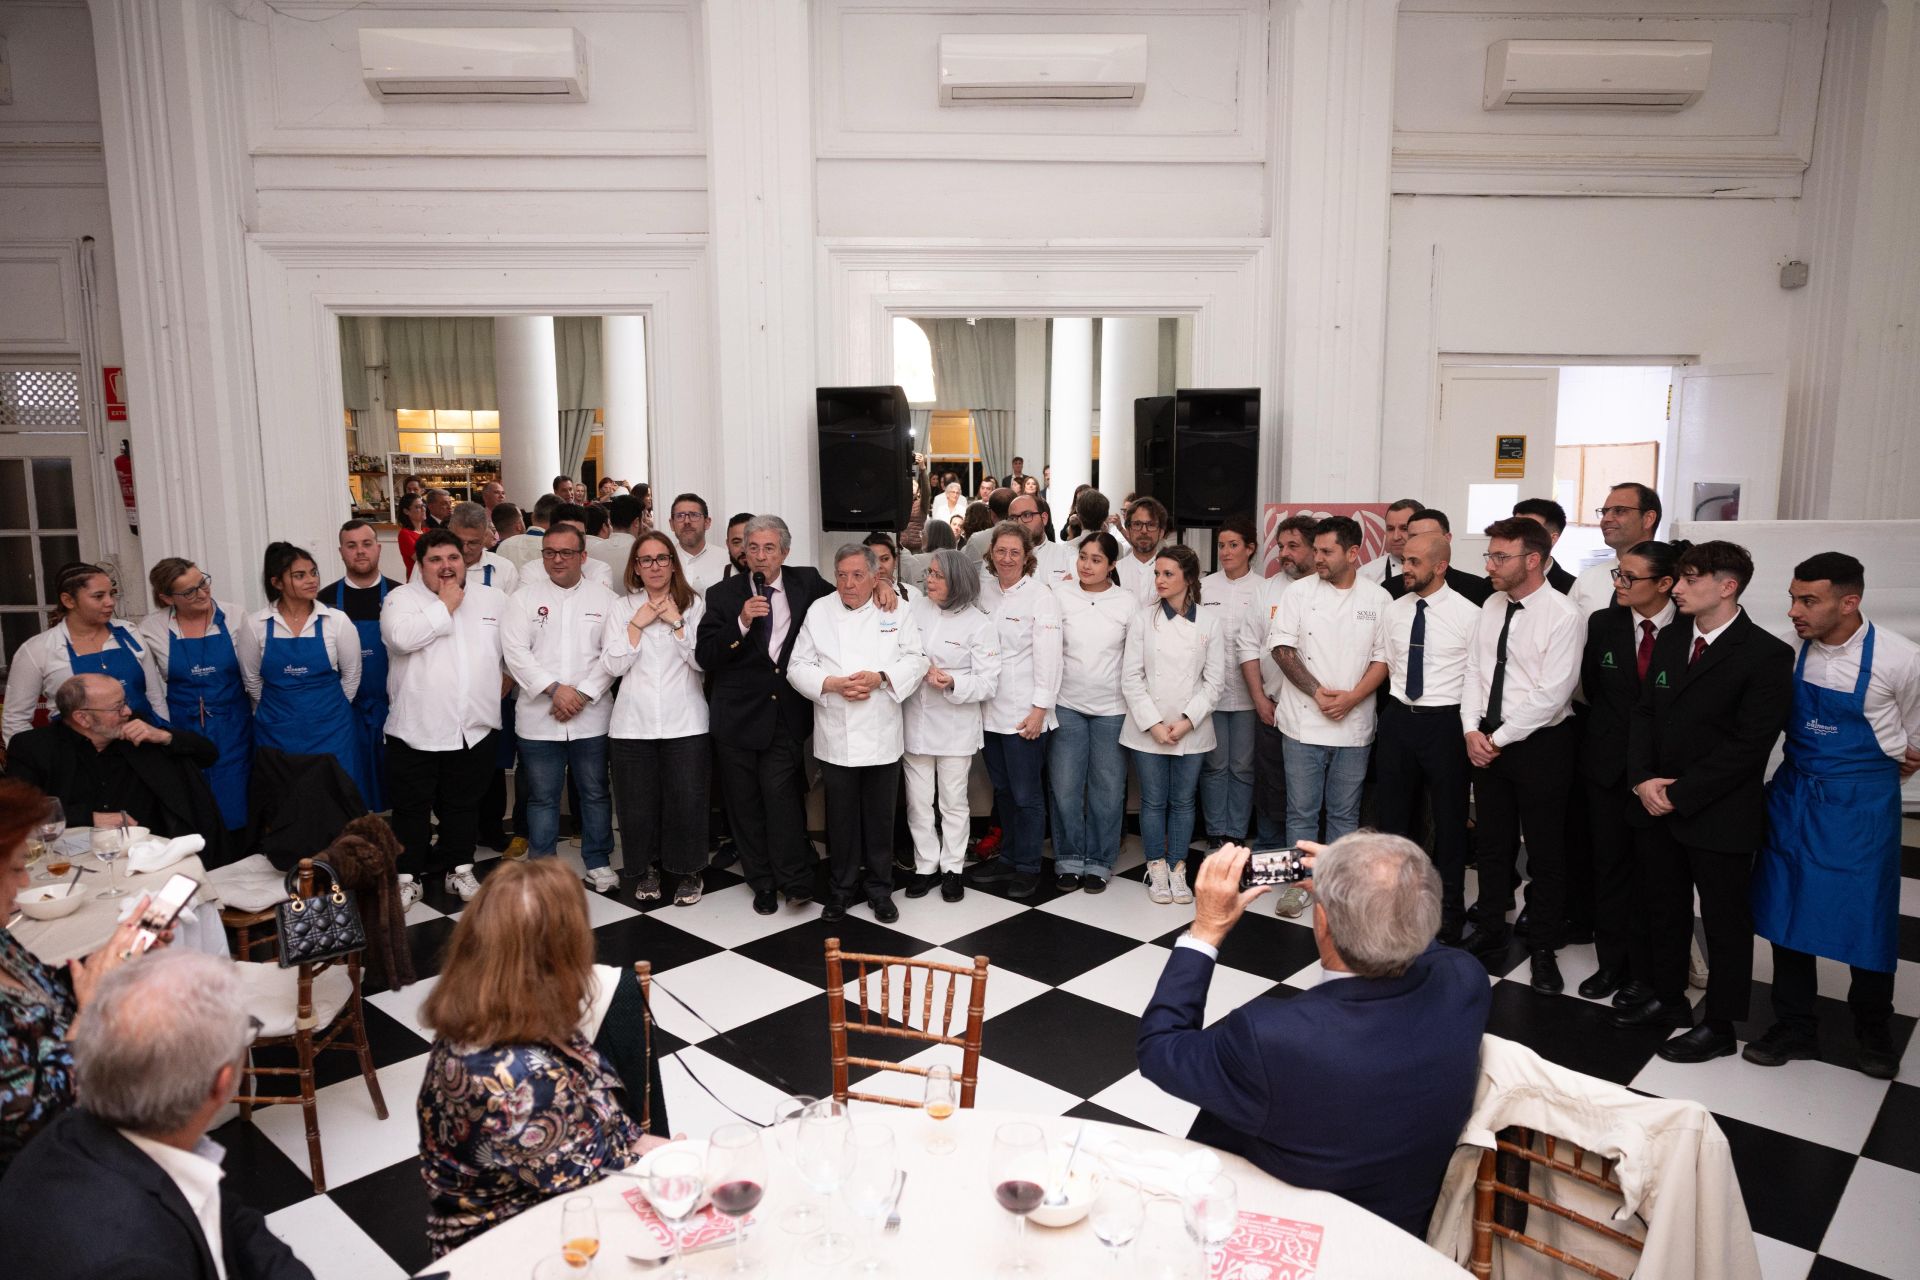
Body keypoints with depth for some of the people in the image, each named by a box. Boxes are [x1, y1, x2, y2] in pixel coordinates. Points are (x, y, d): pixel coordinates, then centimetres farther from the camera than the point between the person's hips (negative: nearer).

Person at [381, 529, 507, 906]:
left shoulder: (494, 598, 10)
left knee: (463, 804, 14)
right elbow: (400, 637, -21)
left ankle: (459, 869, 27)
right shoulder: (402, 598, -1)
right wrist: (445, 606, -12)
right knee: (413, 807, 7)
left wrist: (504, 682, 7)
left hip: (476, 728, 3)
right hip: (417, 729, -3)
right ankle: (410, 874, 19)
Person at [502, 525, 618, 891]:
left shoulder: (604, 598, 4)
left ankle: (599, 862, 22)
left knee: (595, 793, 9)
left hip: (591, 717, 0)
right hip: (539, 718, 0)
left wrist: (583, 694, -12)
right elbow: (515, 652, -6)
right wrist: (554, 689, -15)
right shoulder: (524, 597, 3)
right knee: (542, 797, 9)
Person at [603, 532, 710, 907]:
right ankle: (645, 869, 25)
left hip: (684, 722, -1)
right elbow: (613, 665, -1)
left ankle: (687, 872, 16)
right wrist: (638, 624, -6)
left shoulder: (694, 605, 5)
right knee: (638, 802, 6)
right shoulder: (622, 608, 9)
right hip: (633, 722, 1)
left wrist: (676, 622, -10)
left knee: (686, 801, -2)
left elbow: (702, 661, -6)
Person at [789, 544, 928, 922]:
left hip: (883, 738, 0)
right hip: (836, 738, 0)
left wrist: (880, 677, -18)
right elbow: (798, 667, 1)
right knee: (841, 817, 10)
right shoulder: (818, 612, 3)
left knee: (880, 817, 10)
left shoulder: (896, 612, 3)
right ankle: (842, 888, 26)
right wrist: (833, 683, -16)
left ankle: (880, 889, 25)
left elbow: (915, 660, -1)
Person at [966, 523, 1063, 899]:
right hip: (990, 709, 5)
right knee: (1002, 790, 16)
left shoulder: (1041, 598, -8)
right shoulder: (983, 590, 7)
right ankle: (1009, 857, 30)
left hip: (1024, 712, -5)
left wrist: (1040, 708, -14)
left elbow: (1048, 658, -11)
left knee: (1026, 794, 2)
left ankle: (1027, 867, 16)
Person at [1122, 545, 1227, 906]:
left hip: (1192, 730, 0)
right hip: (1147, 729, 0)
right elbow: (1131, 677, -3)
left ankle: (1178, 869, 21)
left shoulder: (1211, 623, 0)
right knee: (1153, 802, 7)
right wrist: (1153, 724, -11)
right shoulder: (1143, 620, -1)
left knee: (1183, 801, 10)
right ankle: (1157, 869, 20)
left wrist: (1188, 721, -10)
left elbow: (1215, 680, 0)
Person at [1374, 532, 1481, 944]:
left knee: (1449, 819, 8)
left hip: (1444, 722, -5)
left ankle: (1449, 914, 24)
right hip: (1398, 719, 5)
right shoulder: (1395, 609, 4)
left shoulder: (1467, 614, -11)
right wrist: (1400, 706, 9)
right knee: (1392, 814, 14)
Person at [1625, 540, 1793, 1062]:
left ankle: (1720, 1027, 23)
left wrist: (1679, 794, -17)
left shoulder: (1766, 655, -14)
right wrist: (1644, 780, -6)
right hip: (1657, 806, 6)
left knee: (1725, 921, 9)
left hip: (1718, 817, -6)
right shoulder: (1669, 642, 7)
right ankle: (1668, 999, 36)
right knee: (1664, 909, 18)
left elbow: (1749, 744, -17)